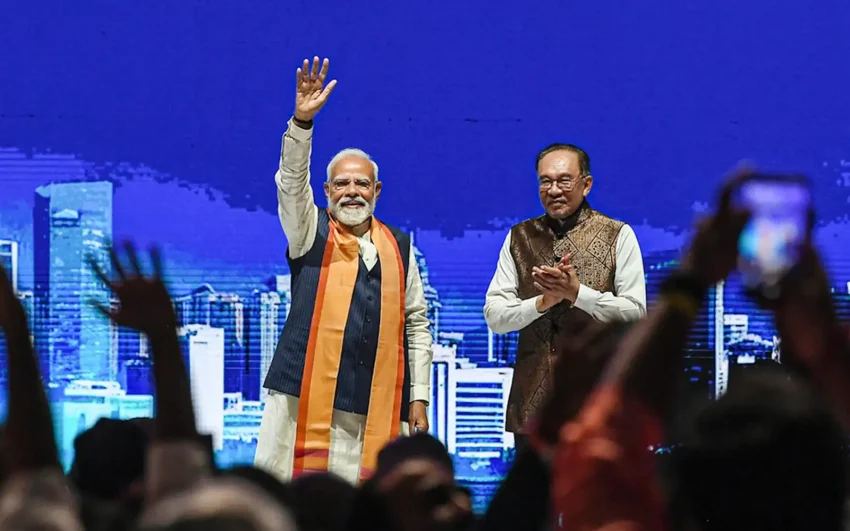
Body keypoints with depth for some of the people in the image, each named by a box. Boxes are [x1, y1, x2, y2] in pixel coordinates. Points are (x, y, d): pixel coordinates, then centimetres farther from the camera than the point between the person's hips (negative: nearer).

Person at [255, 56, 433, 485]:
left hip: (378, 408, 2)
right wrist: (302, 121, -26)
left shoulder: (399, 247, 15)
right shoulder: (310, 232, 8)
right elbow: (291, 181, -10)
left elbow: (417, 324, 14)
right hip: (307, 399, -2)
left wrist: (419, 397, 7)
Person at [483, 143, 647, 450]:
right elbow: (494, 315, 5)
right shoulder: (519, 238, 12)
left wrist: (577, 293, -17)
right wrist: (543, 301, -12)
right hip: (533, 399, 3)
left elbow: (635, 313, -4)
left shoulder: (618, 236, 3)